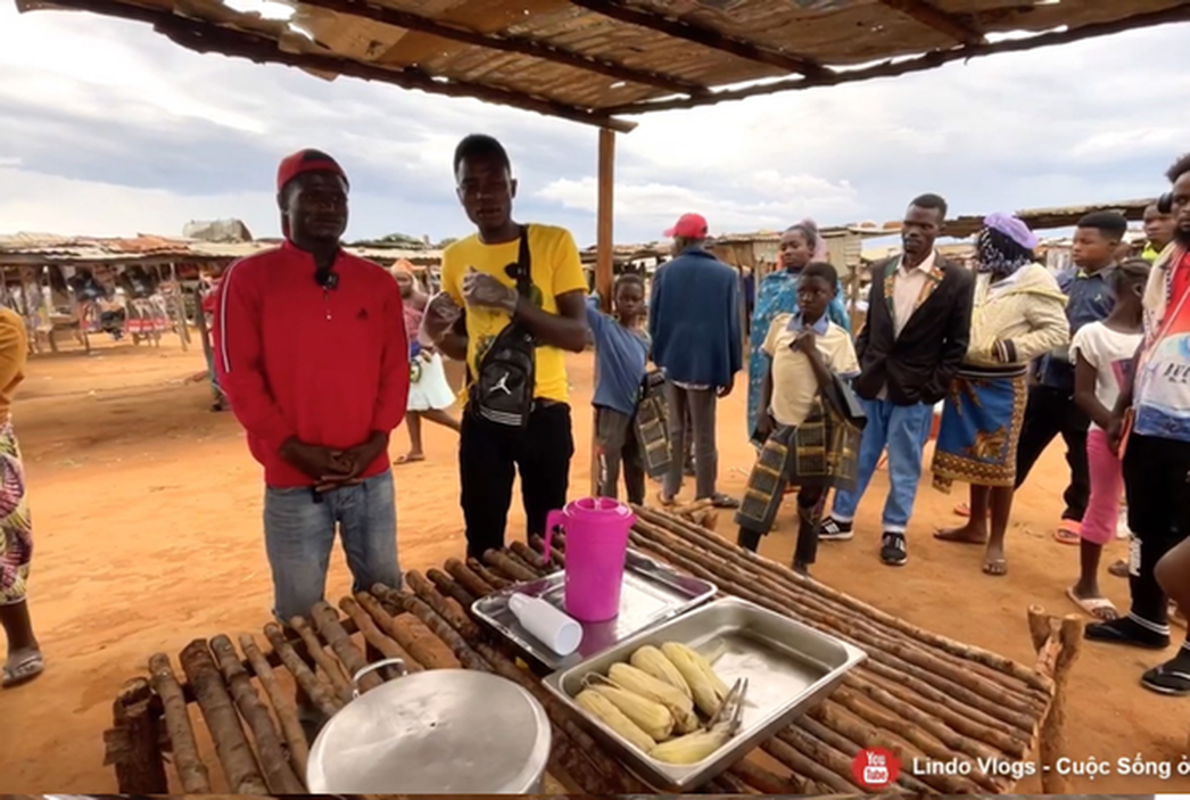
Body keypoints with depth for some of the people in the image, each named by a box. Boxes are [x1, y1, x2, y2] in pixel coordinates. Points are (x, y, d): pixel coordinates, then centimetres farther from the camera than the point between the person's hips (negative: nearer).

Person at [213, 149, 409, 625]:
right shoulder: (248, 278, -2)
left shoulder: (377, 282, 6)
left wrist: (376, 440, -7)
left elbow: (395, 367, 4)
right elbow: (237, 375, -6)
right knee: (300, 613, 12)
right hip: (292, 482, -2)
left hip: (372, 475, 3)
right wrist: (293, 449, -13)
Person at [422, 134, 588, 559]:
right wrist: (438, 335, -8)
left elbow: (577, 335, -13)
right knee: (482, 540, 9)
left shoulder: (554, 241, -6)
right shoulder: (455, 257, 5)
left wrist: (511, 301, -26)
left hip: (543, 411, -2)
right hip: (481, 415, 3)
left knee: (548, 536, 9)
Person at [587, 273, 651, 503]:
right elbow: (584, 304, -20)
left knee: (637, 467, 19)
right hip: (611, 408, -6)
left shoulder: (645, 339, 9)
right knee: (608, 470, 1)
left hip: (637, 409, 6)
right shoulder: (605, 327, -6)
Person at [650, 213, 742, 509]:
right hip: (706, 364, -2)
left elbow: (654, 320, 3)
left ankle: (670, 490, 21)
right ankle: (705, 495, 16)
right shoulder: (726, 274, -3)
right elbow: (732, 325, -3)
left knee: (674, 429, 15)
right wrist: (730, 369, 3)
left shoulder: (665, 272, 0)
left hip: (672, 361, 2)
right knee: (703, 434, 6)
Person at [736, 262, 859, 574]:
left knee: (810, 501, 11)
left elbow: (836, 389, -11)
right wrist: (763, 414, 3)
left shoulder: (838, 338, -7)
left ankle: (801, 564, 28)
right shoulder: (780, 324, 3)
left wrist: (812, 351, -17)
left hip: (816, 429, -2)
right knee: (757, 494, 3)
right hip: (780, 424, 3)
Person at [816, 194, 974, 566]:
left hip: (914, 392, -3)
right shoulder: (881, 271, 5)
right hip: (871, 384, 3)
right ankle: (841, 518, 29)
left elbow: (957, 343, -4)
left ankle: (894, 531, 25)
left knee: (904, 467, 9)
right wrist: (859, 366, 3)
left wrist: (933, 389, -10)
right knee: (857, 457, 14)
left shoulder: (957, 280, -6)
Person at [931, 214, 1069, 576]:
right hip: (967, 380, 6)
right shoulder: (980, 281, 8)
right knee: (973, 456, 15)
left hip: (1002, 387, -6)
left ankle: (996, 542, 12)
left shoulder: (1032, 284, -10)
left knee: (998, 462, 1)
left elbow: (1058, 331, -12)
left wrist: (1014, 347, -22)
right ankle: (976, 525, 30)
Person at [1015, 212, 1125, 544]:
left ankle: (1076, 513, 28)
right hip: (1050, 378, 4)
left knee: (1083, 455, 11)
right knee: (1023, 442, 12)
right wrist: (1034, 368, 10)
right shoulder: (1062, 279, 6)